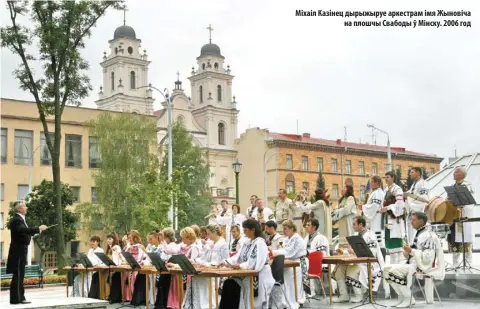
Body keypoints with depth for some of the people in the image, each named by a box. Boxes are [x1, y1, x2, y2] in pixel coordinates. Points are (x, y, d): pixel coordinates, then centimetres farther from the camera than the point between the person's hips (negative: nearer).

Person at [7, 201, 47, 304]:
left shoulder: (20, 219, 15)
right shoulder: (17, 220, -17)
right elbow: (24, 230, -34)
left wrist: (36, 231, 13)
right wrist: (38, 229, -33)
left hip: (20, 252, 10)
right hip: (18, 252, -10)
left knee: (20, 276, 12)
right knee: (17, 275, -7)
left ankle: (20, 297, 17)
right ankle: (15, 299, -4)